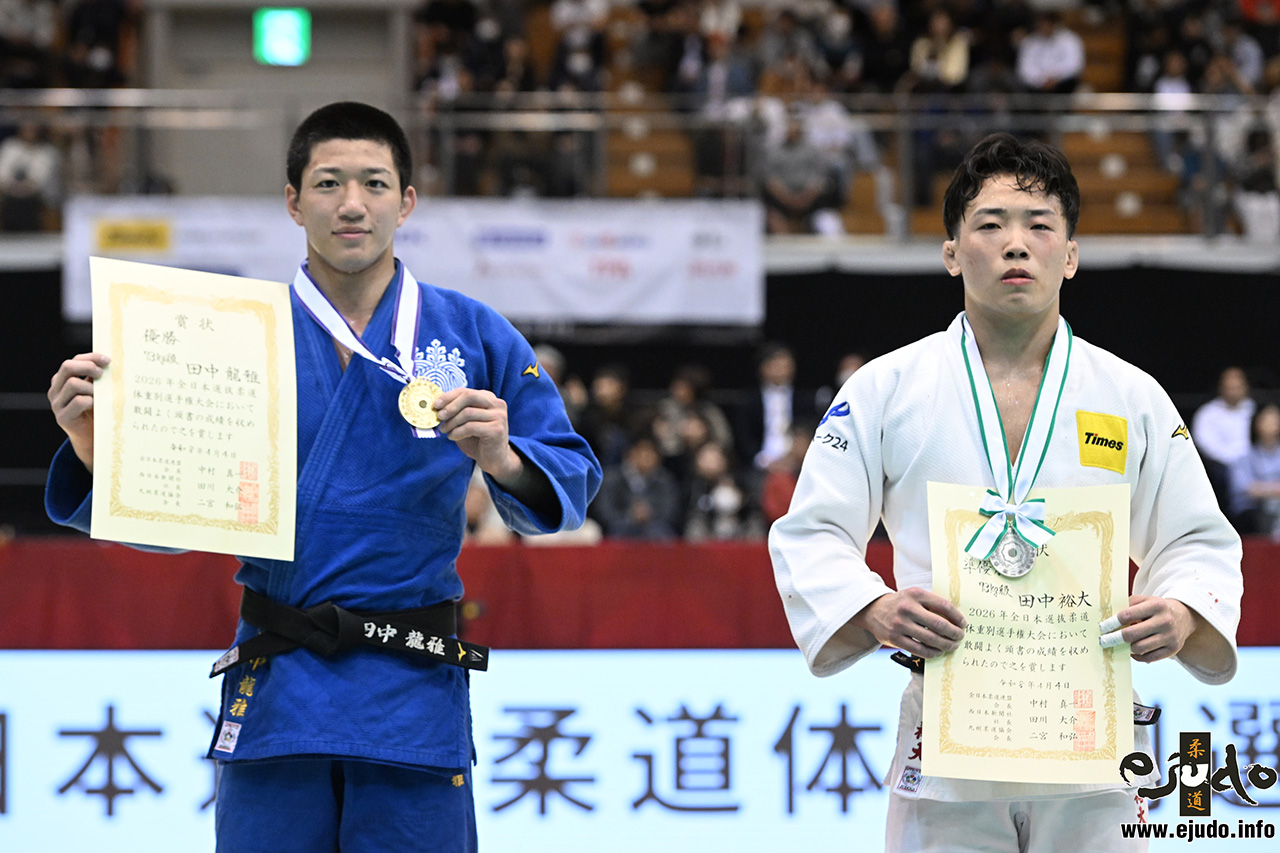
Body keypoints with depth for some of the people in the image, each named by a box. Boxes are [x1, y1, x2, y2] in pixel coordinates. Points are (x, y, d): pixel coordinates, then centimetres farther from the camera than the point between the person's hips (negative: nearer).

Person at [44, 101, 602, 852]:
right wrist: (97, 445, -15)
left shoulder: (473, 335, 4)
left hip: (413, 696, 0)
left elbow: (571, 487, 3)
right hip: (273, 696, 0)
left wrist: (502, 458, -18)